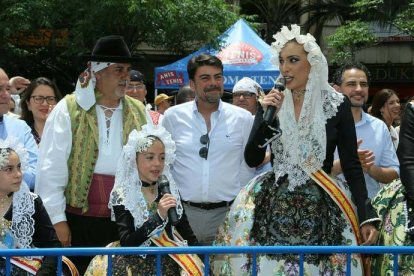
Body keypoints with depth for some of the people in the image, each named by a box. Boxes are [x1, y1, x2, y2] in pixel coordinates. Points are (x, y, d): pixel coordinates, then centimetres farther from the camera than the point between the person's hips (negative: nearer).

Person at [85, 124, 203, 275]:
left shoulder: (168, 189, 5)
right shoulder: (122, 195, -6)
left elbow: (185, 229, 14)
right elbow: (126, 243, -14)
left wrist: (199, 256, 4)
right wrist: (158, 216, -22)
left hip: (168, 259, 3)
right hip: (137, 261, -3)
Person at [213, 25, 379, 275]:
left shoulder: (337, 104, -1)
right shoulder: (272, 102, 4)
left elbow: (352, 164, 1)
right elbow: (252, 160, 1)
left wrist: (366, 215, -5)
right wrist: (267, 117, -11)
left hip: (321, 207, -1)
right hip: (274, 206, 2)